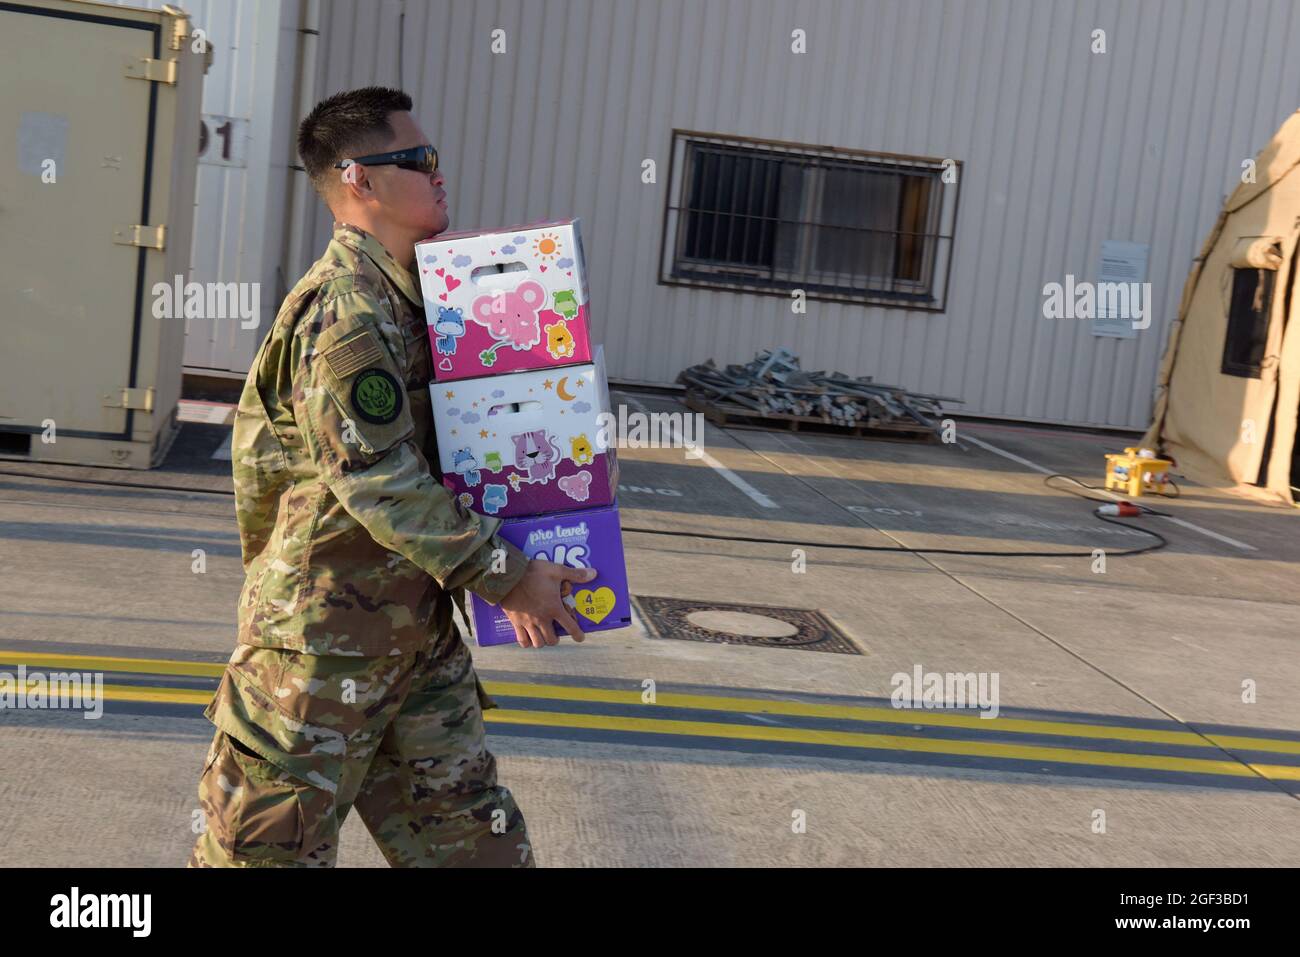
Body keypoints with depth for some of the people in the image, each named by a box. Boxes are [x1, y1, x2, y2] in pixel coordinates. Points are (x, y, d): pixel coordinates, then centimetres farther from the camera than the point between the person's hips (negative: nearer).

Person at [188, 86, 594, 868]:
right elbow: (382, 482, -25)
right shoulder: (345, 312, -20)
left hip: (417, 624, 9)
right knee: (274, 839, 6)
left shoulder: (411, 294, 11)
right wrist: (507, 577, -20)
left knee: (478, 836, 14)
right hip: (327, 629, -9)